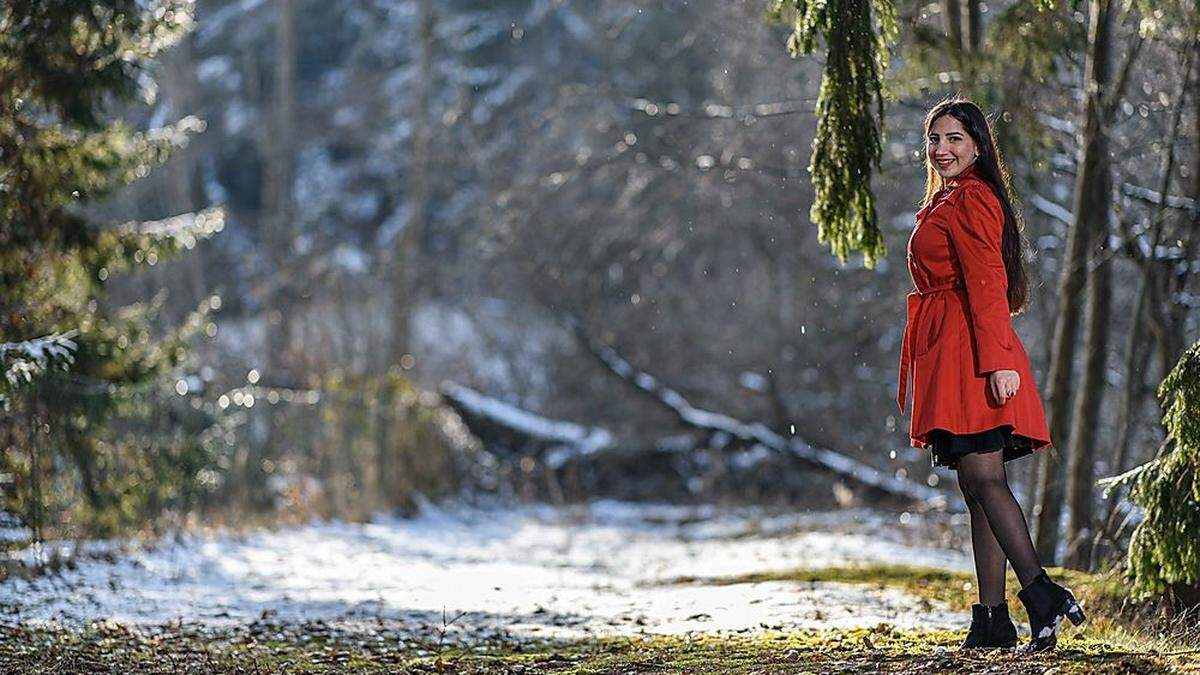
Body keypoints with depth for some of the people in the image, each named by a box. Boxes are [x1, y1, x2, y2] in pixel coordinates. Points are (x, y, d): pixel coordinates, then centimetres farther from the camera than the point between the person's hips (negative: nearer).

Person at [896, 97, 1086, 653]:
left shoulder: (970, 200, -8)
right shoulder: (947, 200, 23)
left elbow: (988, 284, -18)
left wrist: (998, 361, -25)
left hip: (972, 354, -10)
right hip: (951, 355, 10)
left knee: (984, 480, -17)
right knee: (977, 487, 6)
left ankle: (1041, 595, -22)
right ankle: (991, 618, 6)